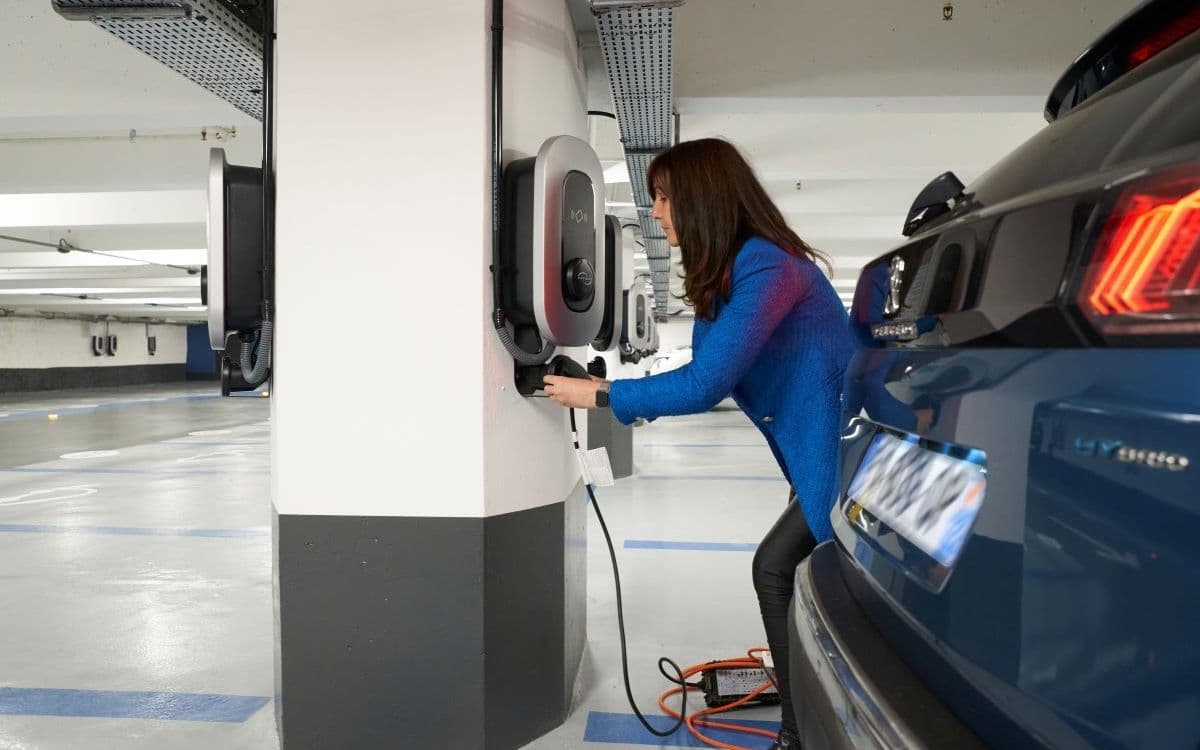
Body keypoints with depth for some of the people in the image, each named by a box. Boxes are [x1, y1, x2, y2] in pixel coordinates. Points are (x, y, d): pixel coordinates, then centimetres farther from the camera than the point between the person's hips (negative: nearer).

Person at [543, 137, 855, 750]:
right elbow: (708, 378, 9)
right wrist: (613, 391, 2)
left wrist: (599, 395, -15)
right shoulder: (727, 273, 7)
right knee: (776, 570, 11)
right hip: (820, 451, 10)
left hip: (847, 449, -9)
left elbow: (703, 384, -26)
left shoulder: (765, 268, -24)